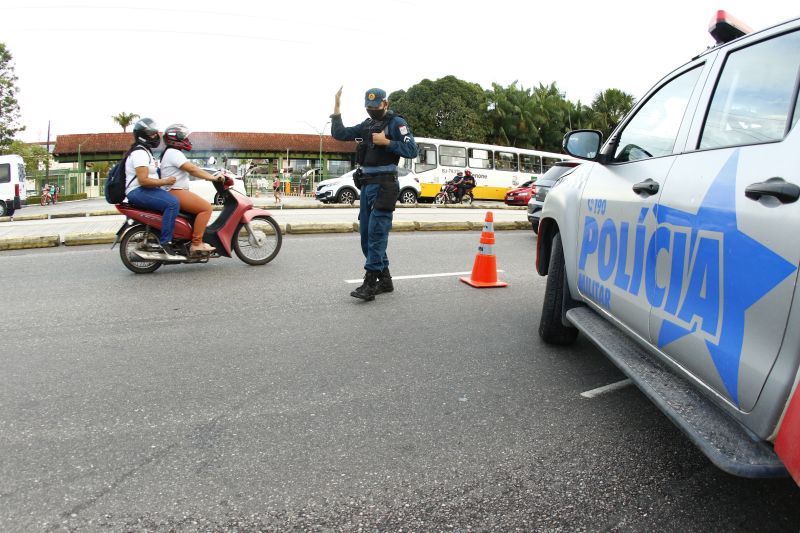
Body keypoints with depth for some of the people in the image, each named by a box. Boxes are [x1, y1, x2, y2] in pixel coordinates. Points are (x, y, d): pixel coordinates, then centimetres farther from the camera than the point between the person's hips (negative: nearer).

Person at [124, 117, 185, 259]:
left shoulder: (145, 151, 21)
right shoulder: (139, 153, -13)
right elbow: (143, 180, -23)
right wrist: (165, 181, -19)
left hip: (146, 190, 11)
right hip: (139, 192, -11)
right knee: (173, 203, -29)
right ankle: (165, 244, -31)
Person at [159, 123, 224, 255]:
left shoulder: (172, 153, 23)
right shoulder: (174, 153, -12)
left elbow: (191, 171, 20)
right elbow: (192, 169, -21)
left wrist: (211, 177, 12)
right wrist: (212, 177, -19)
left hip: (176, 192, 11)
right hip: (175, 192, -11)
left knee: (203, 207, 18)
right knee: (206, 208, -20)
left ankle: (198, 241, 13)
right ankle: (196, 244, -23)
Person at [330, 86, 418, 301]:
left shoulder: (396, 123, -2)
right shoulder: (366, 125, 18)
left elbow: (412, 150, -11)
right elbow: (339, 134, 15)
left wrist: (386, 142, -16)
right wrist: (336, 107, 7)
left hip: (384, 184, -8)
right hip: (366, 184, 8)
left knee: (376, 233, -13)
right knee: (365, 233, 8)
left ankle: (370, 283, -13)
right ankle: (385, 280, 17)